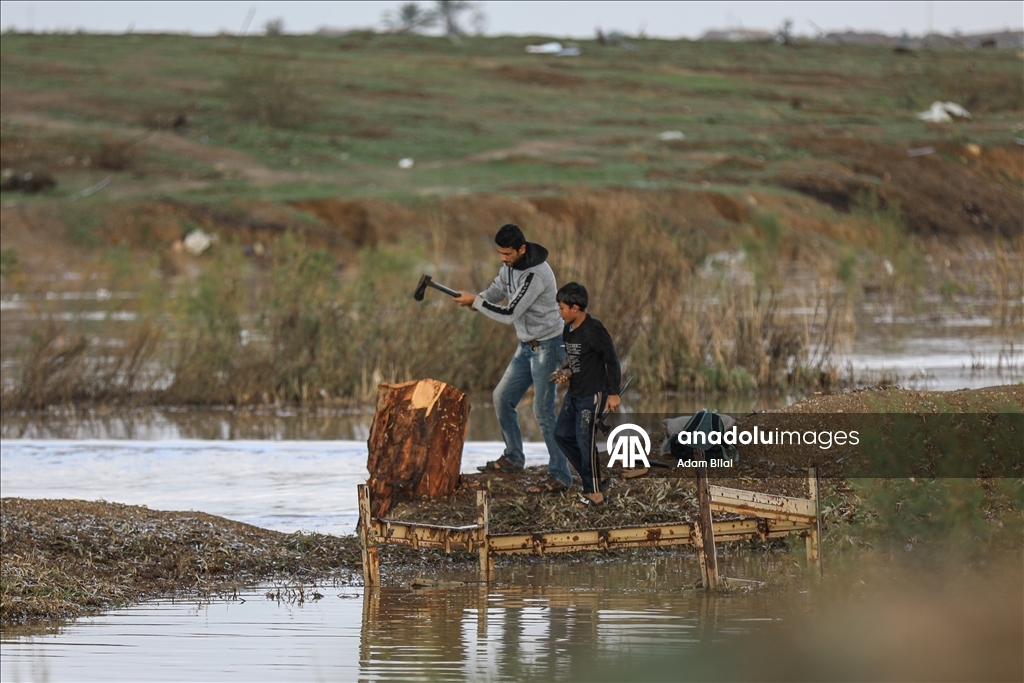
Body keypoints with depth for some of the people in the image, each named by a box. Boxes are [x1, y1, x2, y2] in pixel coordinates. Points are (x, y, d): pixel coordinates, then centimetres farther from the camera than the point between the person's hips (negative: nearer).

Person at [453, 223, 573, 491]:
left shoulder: (536, 274, -27)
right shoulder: (510, 265, 1)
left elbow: (509, 313, -27)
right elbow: (496, 291, 12)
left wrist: (476, 302, -17)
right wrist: (474, 299, -10)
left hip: (547, 346, -9)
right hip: (527, 346, 9)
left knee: (543, 411, -10)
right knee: (502, 398, 14)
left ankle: (560, 476, -5)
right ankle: (513, 458, 29)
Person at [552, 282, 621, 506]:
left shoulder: (594, 330, -20)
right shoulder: (568, 330, 6)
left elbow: (612, 360, -17)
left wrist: (613, 393, -17)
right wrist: (567, 374, 0)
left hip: (592, 395, -9)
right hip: (574, 394, 10)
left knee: (585, 441, -7)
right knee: (562, 433, 13)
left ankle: (595, 492, 2)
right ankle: (589, 473, 24)